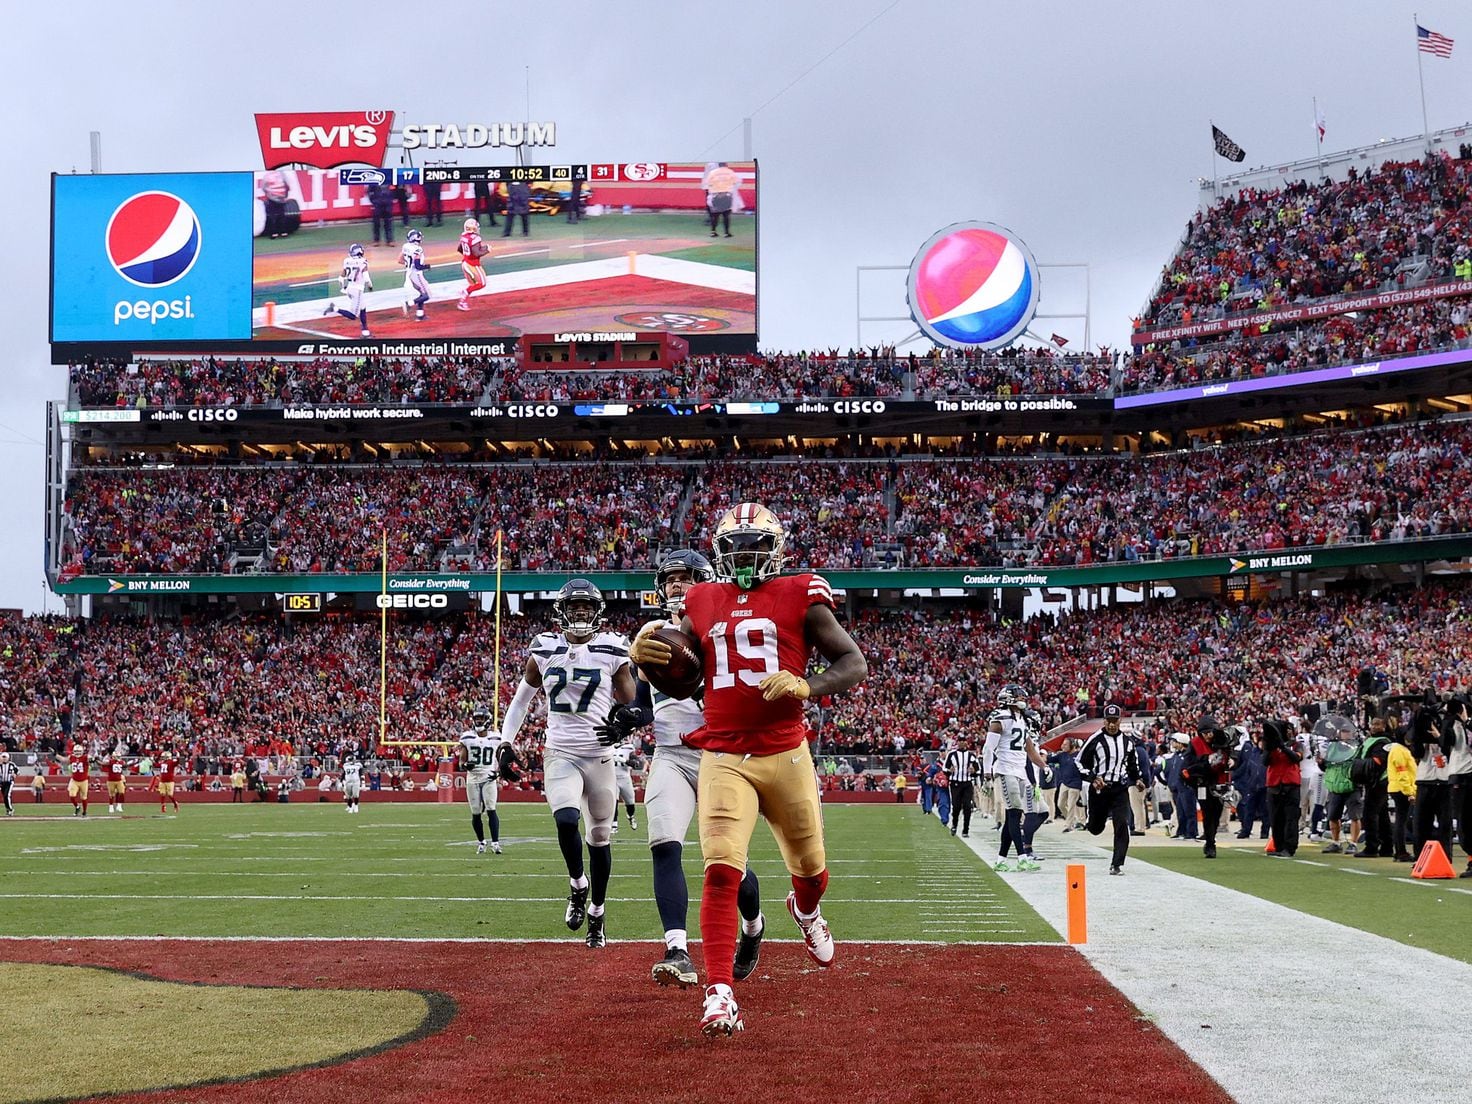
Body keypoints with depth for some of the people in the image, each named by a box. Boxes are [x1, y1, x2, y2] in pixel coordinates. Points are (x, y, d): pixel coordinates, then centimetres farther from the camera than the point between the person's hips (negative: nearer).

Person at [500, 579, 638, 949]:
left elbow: (631, 705, 7)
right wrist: (506, 742, 10)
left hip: (599, 755, 0)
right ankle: (578, 886, 3)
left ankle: (596, 914, 22)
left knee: (600, 837, 6)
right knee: (566, 821, -24)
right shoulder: (545, 650, 3)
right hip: (560, 754, 0)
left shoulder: (611, 650, 0)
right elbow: (522, 698, 16)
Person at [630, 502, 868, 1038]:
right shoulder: (702, 604, 8)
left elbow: (854, 663, -2)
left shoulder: (800, 598, -1)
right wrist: (644, 655, -7)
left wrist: (805, 688, -20)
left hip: (786, 755, 0)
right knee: (722, 871, -16)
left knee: (810, 867, 16)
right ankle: (719, 993, -17)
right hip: (724, 758, 1)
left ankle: (806, 912, 54)